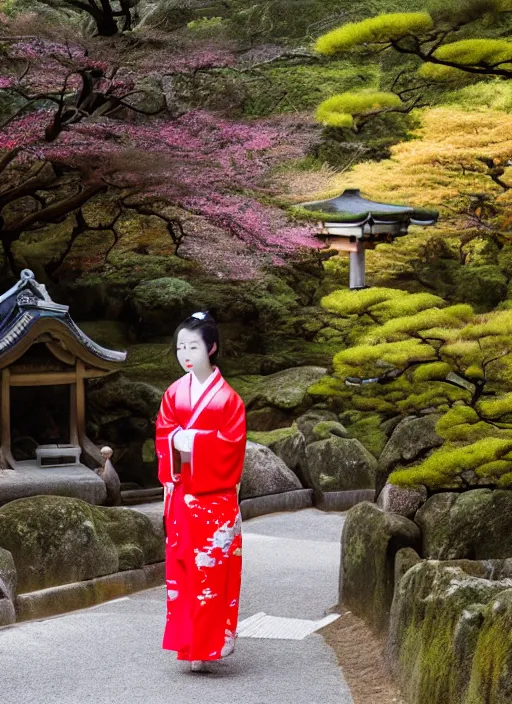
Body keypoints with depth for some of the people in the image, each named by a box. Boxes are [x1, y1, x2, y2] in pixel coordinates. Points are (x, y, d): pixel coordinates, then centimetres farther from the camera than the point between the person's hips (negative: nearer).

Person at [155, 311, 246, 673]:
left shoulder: (227, 397, -5)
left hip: (215, 495, -4)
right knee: (182, 566, 5)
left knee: (213, 568, -3)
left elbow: (232, 446, -11)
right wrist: (176, 444, -12)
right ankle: (188, 642, 12)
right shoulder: (173, 393, 8)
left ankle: (212, 642, 3)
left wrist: (192, 441, -15)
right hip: (181, 494, 4)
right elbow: (163, 437, 7)